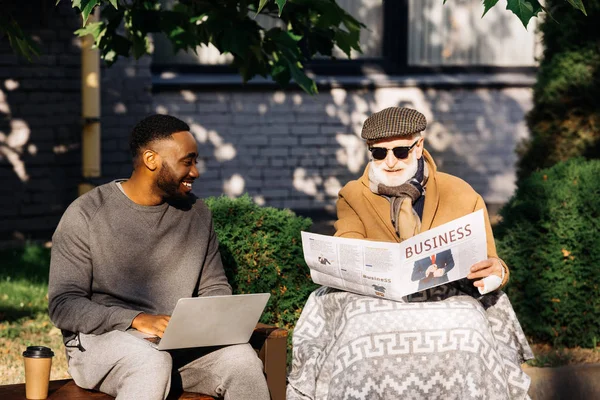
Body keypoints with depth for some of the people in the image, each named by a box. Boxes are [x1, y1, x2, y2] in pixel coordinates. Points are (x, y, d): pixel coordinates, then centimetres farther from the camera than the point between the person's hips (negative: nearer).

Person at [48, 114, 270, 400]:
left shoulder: (196, 213, 10)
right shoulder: (86, 215, -6)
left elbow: (215, 286, 19)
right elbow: (63, 305, -11)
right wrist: (137, 319, -25)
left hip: (179, 340, 4)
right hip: (100, 338, -4)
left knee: (242, 358, -26)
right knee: (151, 364, -39)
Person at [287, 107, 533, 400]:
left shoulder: (462, 197, 10)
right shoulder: (353, 197, 11)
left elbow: (486, 264, 9)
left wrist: (495, 271, -18)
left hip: (448, 303, 0)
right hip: (375, 304, 0)